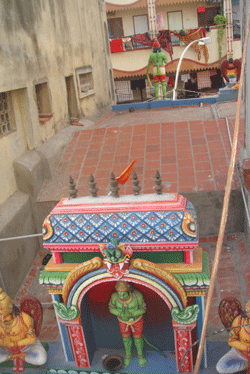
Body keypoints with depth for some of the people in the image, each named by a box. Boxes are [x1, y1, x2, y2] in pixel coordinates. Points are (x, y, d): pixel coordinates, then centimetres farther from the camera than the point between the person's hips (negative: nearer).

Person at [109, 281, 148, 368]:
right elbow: (111, 308, -15)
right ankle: (128, 355, 53)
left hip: (136, 318, -1)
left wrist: (130, 314, -38)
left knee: (138, 338, 20)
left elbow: (143, 309, -22)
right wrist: (120, 314, -35)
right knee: (126, 337, 24)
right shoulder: (115, 296, -33)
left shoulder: (137, 295, -38)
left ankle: (140, 355, 50)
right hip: (123, 319, 2)